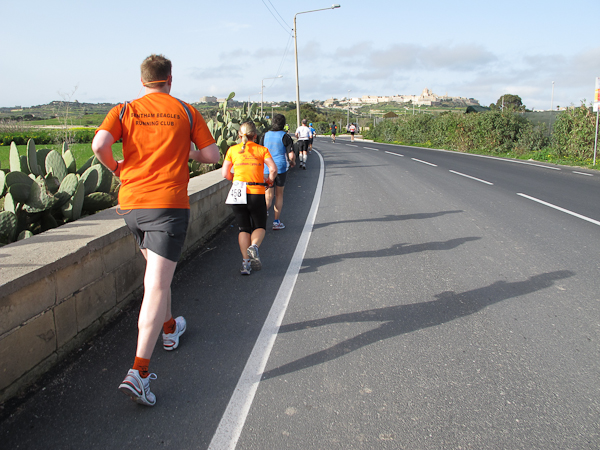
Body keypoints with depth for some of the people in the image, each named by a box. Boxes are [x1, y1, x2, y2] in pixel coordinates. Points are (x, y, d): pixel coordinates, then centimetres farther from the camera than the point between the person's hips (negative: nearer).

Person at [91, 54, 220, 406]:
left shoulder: (124, 111, 7)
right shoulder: (186, 112, 4)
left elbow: (100, 145, -10)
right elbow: (213, 155, 2)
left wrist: (115, 167, 9)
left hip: (131, 202, 4)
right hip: (168, 204, -4)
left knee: (155, 269, 26)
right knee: (158, 285, -8)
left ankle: (169, 330, 44)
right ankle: (139, 371, -15)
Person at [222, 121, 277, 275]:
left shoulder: (233, 150, 7)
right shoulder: (262, 150, 5)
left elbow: (225, 173, 4)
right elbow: (273, 169, -7)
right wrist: (269, 181, 11)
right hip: (257, 193, -1)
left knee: (243, 229, 11)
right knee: (259, 226, 14)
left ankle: (246, 262, 2)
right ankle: (254, 246, -17)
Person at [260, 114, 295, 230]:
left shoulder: (265, 136, 5)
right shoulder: (285, 136, -6)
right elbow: (291, 155, -11)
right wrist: (292, 162, 10)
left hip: (266, 169, 2)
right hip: (281, 168, -2)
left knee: (268, 196, 6)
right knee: (279, 195, 13)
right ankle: (276, 222, 17)